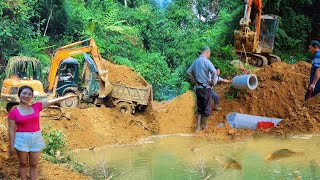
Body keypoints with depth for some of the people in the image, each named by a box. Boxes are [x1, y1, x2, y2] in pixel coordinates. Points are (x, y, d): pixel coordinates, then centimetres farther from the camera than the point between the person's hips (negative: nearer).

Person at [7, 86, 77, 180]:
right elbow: (12, 130, -6)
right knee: (23, 163, 9)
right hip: (22, 140, -3)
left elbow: (52, 101, 3)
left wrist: (69, 96, 6)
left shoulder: (36, 106, 2)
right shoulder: (13, 112, -7)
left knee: (34, 164, 9)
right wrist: (11, 145, -9)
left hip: (36, 139, 3)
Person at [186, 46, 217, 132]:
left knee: (200, 108, 15)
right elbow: (214, 72, -27)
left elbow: (188, 72, 17)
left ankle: (198, 127, 14)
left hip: (198, 88, 7)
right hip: (206, 88, -7)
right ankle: (204, 125, 20)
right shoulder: (206, 61, -14)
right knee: (207, 108, 9)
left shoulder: (195, 61, 8)